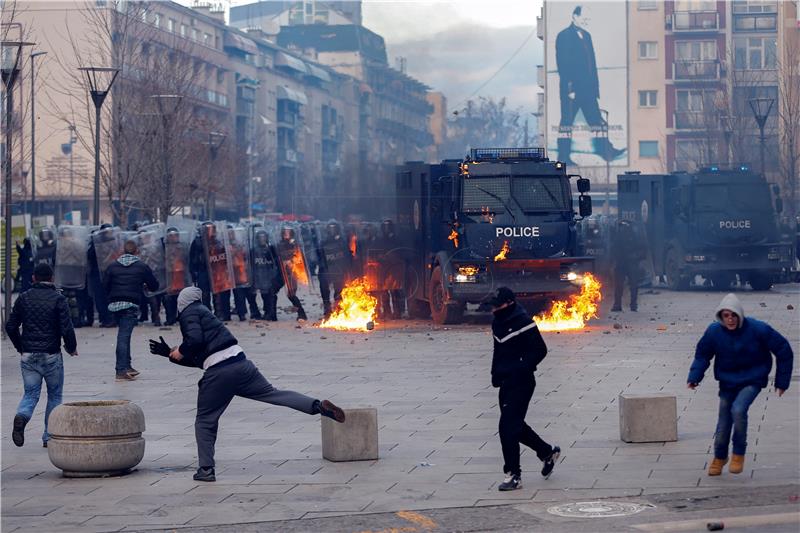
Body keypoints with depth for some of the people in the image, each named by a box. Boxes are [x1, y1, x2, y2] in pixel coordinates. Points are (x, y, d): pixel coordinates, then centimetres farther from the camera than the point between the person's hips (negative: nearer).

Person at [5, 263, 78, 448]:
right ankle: (49, 437, 10)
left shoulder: (24, 298, 4)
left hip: (28, 356, 3)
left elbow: (10, 326, 5)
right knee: (54, 395, 12)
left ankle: (21, 417, -23)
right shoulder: (58, 299, -7)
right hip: (51, 356, -3)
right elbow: (67, 329, -14)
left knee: (31, 393, 9)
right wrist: (71, 348, 4)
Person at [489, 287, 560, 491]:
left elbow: (540, 349, -14)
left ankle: (513, 476, -7)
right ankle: (548, 452, 37)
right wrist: (496, 373, 13)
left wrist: (521, 368, -20)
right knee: (515, 425, 17)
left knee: (508, 427, -12)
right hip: (506, 383, 9)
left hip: (521, 384, -9)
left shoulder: (523, 323, -14)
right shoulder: (498, 323, 12)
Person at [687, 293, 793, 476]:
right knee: (724, 421, 5)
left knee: (738, 409, -28)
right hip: (727, 381, 3)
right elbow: (702, 355, 3)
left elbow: (783, 350, -8)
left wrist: (782, 381, -5)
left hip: (752, 380, -3)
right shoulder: (714, 331, -13)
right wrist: (694, 377, -13)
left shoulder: (758, 329, -19)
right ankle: (719, 457, 34)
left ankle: (739, 454, -8)